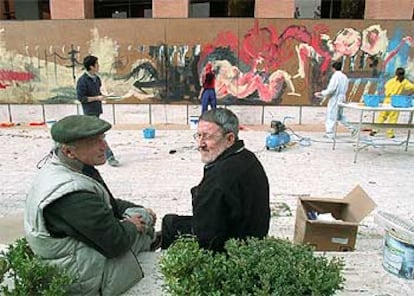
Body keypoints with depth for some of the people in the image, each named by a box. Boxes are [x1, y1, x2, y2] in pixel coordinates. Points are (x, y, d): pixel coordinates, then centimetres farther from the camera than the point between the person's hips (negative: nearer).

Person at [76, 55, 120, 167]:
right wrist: (97, 98, -17)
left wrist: (101, 95, 3)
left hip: (97, 110, 8)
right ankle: (110, 157, -7)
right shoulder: (82, 81, -15)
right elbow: (81, 98, -16)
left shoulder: (96, 78, 9)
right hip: (90, 112, -8)